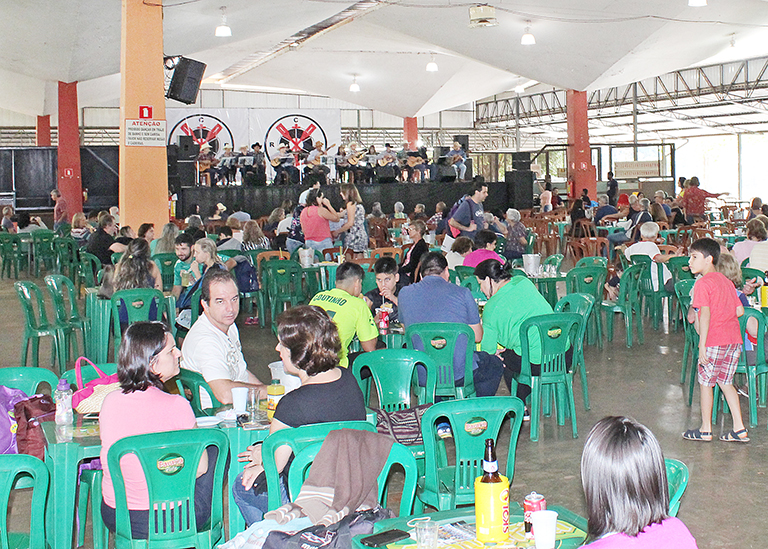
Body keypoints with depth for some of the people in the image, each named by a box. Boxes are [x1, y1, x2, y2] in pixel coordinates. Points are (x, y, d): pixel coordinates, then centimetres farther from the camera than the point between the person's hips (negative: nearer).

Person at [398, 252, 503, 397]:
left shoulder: (404, 294, 3)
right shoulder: (462, 293, -5)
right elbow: (477, 336, 3)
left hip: (421, 377, 4)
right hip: (459, 375, -3)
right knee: (495, 364, 27)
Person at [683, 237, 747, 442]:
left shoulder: (702, 283, -9)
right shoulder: (726, 281, 13)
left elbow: (705, 314, -19)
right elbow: (740, 310, 12)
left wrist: (702, 345, -20)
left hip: (714, 341, -7)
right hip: (734, 339, 7)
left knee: (705, 383, 7)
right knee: (725, 383, 16)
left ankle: (706, 430, 15)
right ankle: (739, 429, 13)